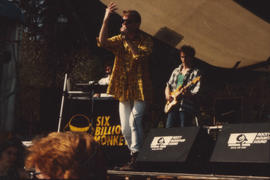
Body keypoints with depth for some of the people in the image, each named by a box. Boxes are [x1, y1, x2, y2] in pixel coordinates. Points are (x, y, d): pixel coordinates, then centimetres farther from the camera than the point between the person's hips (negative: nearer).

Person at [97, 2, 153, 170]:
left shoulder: (146, 40, -4)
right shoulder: (120, 40, 8)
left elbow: (140, 55, -24)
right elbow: (103, 42, -11)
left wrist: (128, 39, -20)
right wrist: (106, 20, -20)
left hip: (140, 88, -5)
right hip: (124, 89, 6)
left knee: (134, 121, -18)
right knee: (125, 128, 7)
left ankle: (135, 159, -17)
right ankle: (133, 154, 21)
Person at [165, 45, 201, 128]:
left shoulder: (195, 73, 1)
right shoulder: (176, 71, 20)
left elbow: (196, 91, -8)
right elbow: (168, 85, 24)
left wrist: (186, 93, -27)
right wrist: (168, 95, 5)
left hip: (186, 106, -5)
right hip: (173, 105, 5)